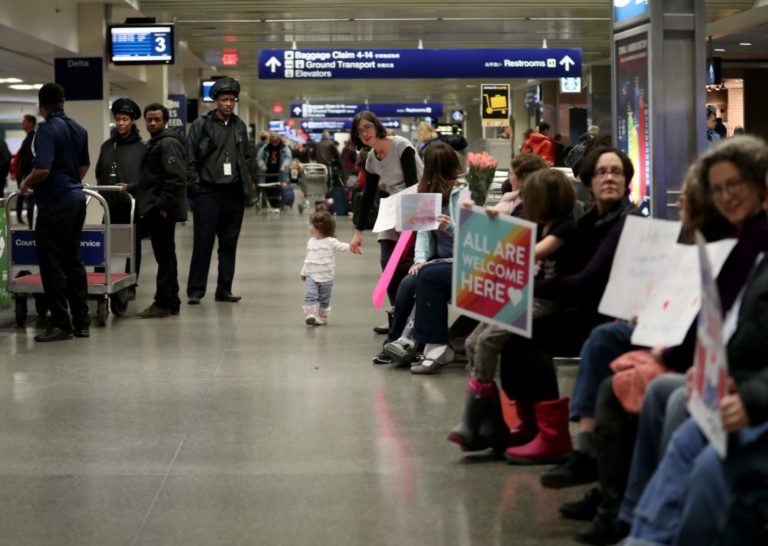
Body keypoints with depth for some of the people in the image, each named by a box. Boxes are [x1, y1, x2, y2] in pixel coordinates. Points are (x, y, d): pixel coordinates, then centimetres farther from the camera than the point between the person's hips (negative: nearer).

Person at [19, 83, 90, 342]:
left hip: (55, 203, -8)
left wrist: (26, 183, -6)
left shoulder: (47, 130, -15)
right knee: (73, 261, 13)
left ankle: (61, 323, 0)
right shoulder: (78, 129, 10)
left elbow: (42, 170, -24)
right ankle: (81, 322, 16)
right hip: (76, 198, 8)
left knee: (52, 264, -2)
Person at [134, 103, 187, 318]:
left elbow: (175, 179, -21)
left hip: (162, 211, -10)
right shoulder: (155, 143, 20)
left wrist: (164, 206, -22)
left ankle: (164, 303, -6)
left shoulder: (168, 143, -11)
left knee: (165, 257, -7)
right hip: (154, 210, 10)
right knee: (165, 257, 13)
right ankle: (170, 301, 18)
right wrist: (131, 187, 17)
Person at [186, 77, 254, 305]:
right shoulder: (201, 125, -3)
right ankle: (195, 291, 3)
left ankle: (224, 289, 15)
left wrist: (247, 186, 8)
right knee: (203, 243, -3)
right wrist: (194, 186, -10)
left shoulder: (240, 126, 12)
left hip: (234, 192, 5)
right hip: (208, 192, -4)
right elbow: (191, 159, -5)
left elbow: (247, 158, 17)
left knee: (229, 243, 8)